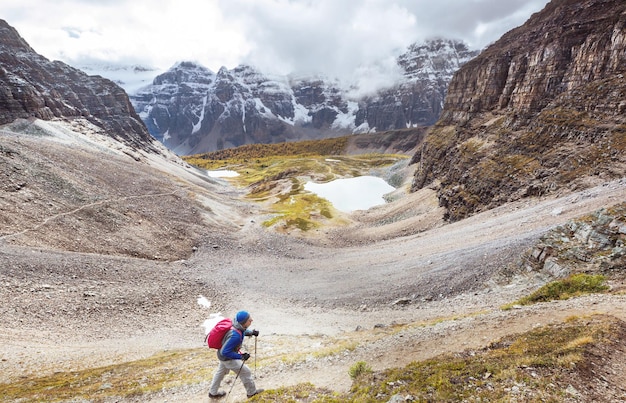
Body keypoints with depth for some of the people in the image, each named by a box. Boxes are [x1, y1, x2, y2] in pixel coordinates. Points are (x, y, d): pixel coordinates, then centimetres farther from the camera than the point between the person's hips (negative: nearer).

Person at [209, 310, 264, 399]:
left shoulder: (237, 324, -17)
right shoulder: (235, 336, -42)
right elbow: (225, 352, -34)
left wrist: (251, 332, -7)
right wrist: (241, 356, -29)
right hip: (228, 358, -8)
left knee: (221, 371, 30)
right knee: (246, 372, 10)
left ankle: (213, 392, 52)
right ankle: (252, 392, 33)